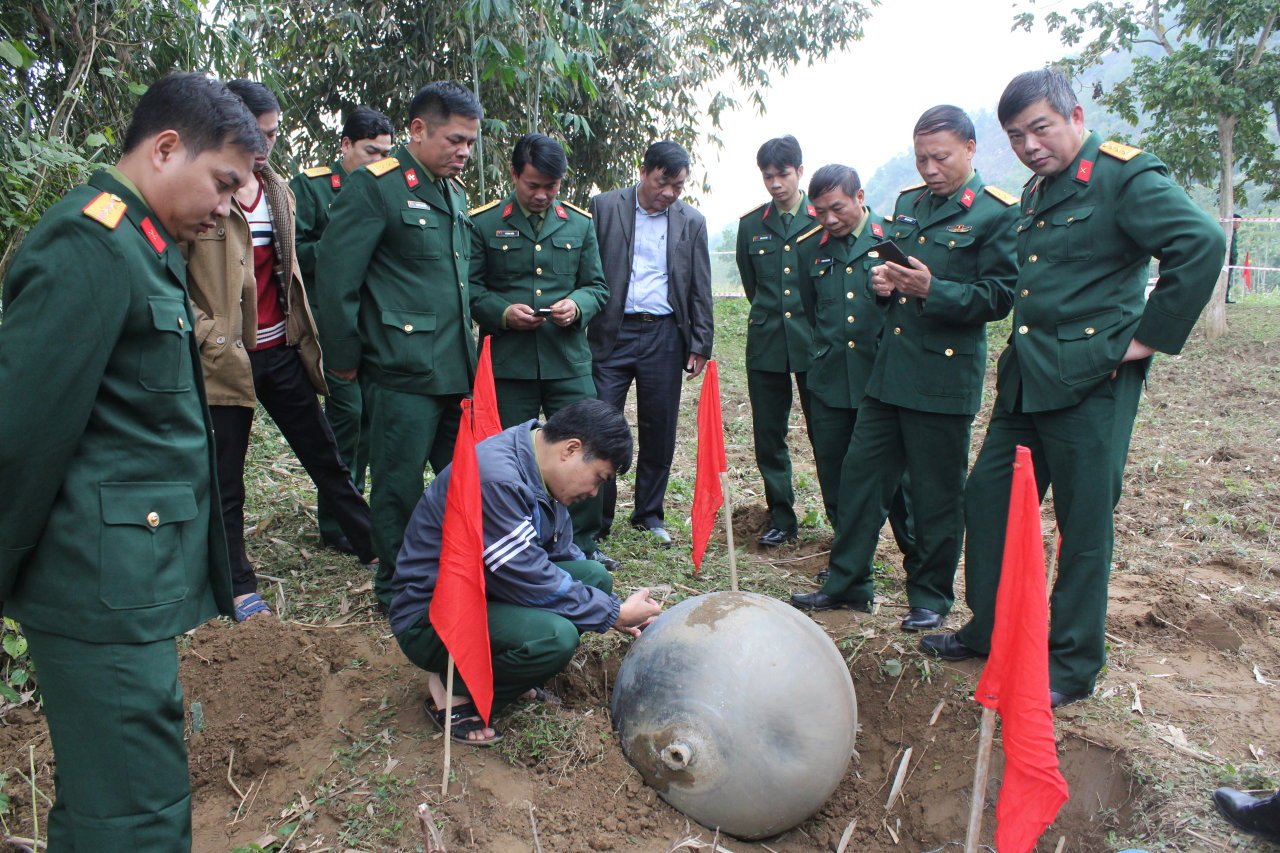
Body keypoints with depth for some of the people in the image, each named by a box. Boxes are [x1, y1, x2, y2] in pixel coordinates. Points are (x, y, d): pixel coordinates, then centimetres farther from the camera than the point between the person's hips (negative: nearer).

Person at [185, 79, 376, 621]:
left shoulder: (277, 190, 11)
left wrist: (307, 338, 15)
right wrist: (212, 340, -17)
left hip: (282, 351, 6)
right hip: (225, 360, -6)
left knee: (324, 455, 13)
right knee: (225, 481, 8)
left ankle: (375, 549, 24)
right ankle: (239, 586, 22)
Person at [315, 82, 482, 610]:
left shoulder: (455, 192, 17)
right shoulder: (375, 186, -9)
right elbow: (334, 276, -11)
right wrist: (345, 361, -7)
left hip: (457, 371, 7)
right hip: (402, 374, -7)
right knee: (399, 486, 4)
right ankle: (396, 590, 21)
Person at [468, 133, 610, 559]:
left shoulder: (580, 223, 11)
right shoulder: (483, 222, 3)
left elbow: (597, 286, 13)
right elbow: (469, 287, 3)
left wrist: (577, 306, -9)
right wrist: (502, 311, -15)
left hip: (569, 360, 2)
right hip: (507, 362, -2)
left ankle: (581, 547, 19)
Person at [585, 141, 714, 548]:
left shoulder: (692, 221, 9)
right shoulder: (604, 207, 2)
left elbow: (700, 290, 10)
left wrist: (701, 344, 5)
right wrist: (579, 328, -5)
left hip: (664, 336, 2)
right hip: (612, 334, -2)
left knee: (659, 431, 7)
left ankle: (649, 514, 24)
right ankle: (595, 522, 8)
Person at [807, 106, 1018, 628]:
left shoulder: (998, 213, -6)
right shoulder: (907, 201, 14)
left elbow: (999, 297, -11)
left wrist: (933, 290, -24)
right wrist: (882, 280, 0)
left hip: (945, 374, -6)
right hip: (889, 367, 6)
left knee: (936, 492, 5)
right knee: (861, 472, 9)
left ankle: (931, 596, 22)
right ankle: (846, 580, 22)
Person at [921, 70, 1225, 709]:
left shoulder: (1125, 176, -9)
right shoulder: (1035, 192, 17)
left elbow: (1202, 243, -21)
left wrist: (1148, 338, -18)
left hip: (1090, 381, -8)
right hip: (1026, 379, 8)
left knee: (1084, 523, 2)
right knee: (987, 497, 11)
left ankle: (1072, 666, 17)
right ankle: (989, 632, 28)